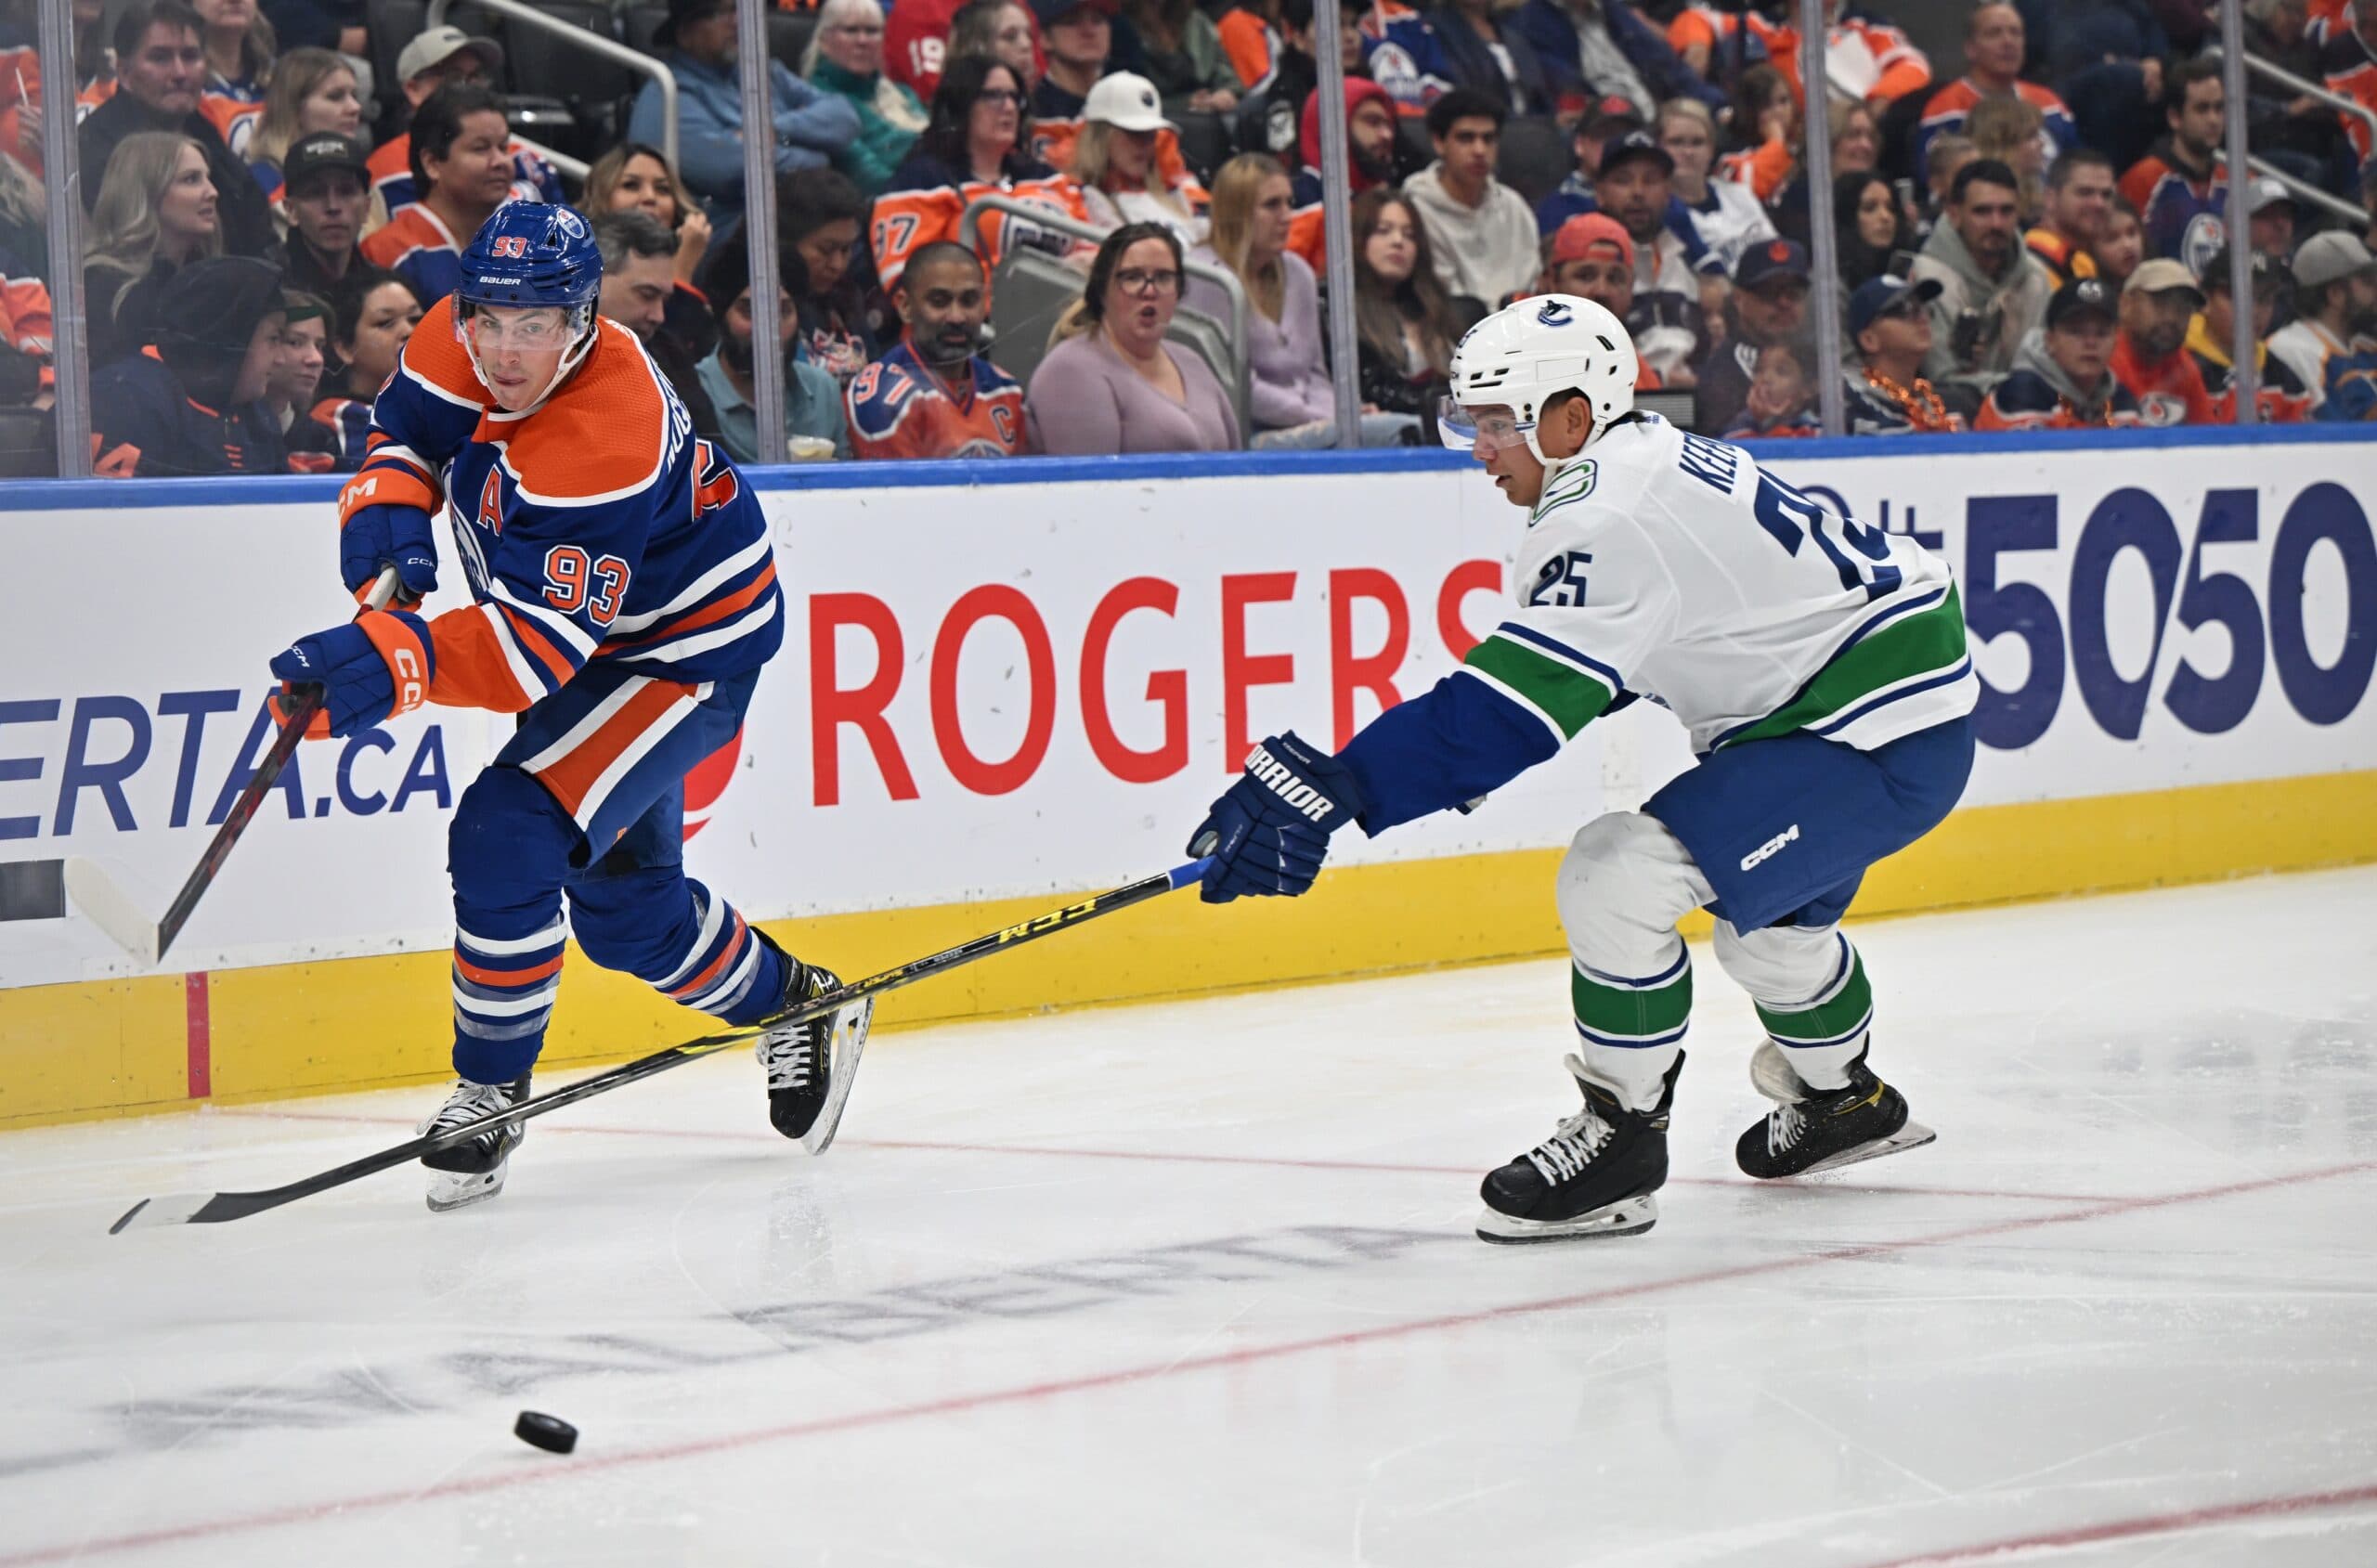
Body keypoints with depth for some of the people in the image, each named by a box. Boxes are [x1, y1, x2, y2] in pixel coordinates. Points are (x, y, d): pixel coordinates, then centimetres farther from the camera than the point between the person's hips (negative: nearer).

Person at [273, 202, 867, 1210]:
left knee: (508, 840, -24)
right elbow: (408, 424, 6)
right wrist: (387, 505, -16)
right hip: (586, 611, 9)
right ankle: (796, 1009, 43)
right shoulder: (459, 341, -14)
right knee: (622, 906, 18)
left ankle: (491, 1091, -6)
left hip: (686, 648, -9)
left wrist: (395, 662, -53)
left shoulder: (605, 441, -37)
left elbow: (545, 641, -40)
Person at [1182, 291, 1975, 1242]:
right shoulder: (1644, 458, 7)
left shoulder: (1610, 515, -24)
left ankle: (1621, 1135, -7)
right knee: (1765, 912, 32)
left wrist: (1331, 789, -36)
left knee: (1618, 877, -19)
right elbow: (1577, 664, 20)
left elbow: (1515, 704, -32)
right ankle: (1842, 1099, 54)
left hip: (1885, 736, -11)